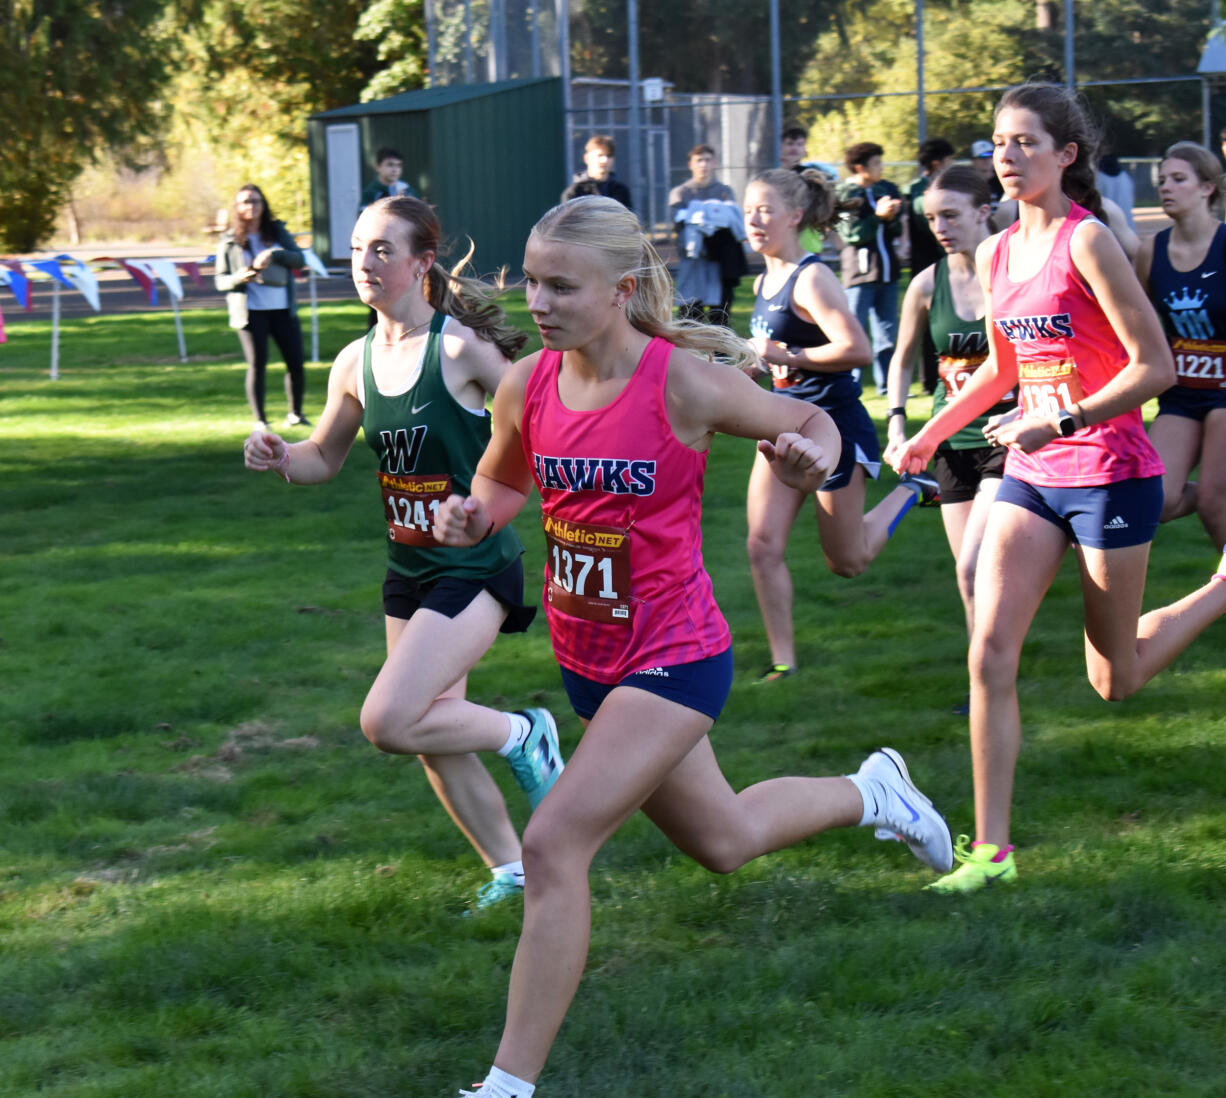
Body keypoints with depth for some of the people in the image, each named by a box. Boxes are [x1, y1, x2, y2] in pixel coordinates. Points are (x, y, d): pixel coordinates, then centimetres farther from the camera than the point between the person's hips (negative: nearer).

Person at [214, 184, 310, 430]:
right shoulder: (229, 241, 4)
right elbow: (219, 280, 4)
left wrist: (275, 255, -16)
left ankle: (295, 414, 19)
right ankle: (260, 421, 7)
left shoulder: (277, 231, 9)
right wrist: (239, 278, -17)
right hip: (250, 311, -2)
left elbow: (300, 260, 1)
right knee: (257, 366, -2)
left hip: (282, 308, 2)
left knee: (296, 362, 1)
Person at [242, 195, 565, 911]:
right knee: (433, 736, 13)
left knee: (388, 722, -18)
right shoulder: (357, 364, 2)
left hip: (475, 568, -7)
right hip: (408, 571, 7)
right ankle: (511, 870, 31)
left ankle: (524, 737, 6)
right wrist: (280, 458, -4)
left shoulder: (461, 348, -16)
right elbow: (325, 458, 14)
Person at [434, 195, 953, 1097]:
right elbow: (503, 483, 14)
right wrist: (470, 518, -9)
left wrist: (811, 459, -27)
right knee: (722, 840, 24)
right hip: (588, 659, 7)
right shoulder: (527, 387, -6)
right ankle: (870, 793, 53)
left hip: (674, 659, -6)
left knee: (553, 845, -19)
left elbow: (814, 421, -3)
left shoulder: (683, 383, -20)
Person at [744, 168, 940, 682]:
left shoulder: (811, 278, -19)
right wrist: (748, 360, 1)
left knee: (846, 560, 7)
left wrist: (786, 356, -23)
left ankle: (912, 488, 30)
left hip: (834, 426, -8)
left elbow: (858, 350, -29)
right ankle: (783, 663, 4)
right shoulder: (763, 282, 8)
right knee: (763, 547, -4)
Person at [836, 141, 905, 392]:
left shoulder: (885, 190, 13)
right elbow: (852, 234, -14)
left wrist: (893, 217, -8)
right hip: (859, 270, -6)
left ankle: (886, 383, 15)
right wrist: (878, 216, -19)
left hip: (886, 270, 6)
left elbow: (896, 231, 13)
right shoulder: (845, 194, -5)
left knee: (887, 330, 9)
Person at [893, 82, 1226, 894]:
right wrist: (932, 434, 18)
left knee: (1116, 681, 6)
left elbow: (1155, 365, -17)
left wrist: (1065, 422, -24)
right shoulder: (996, 254, 8)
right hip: (1031, 475, 6)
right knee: (991, 649, -9)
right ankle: (990, 849, -5)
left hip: (1110, 474, -6)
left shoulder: (1087, 242, -14)